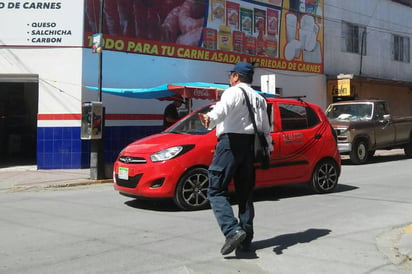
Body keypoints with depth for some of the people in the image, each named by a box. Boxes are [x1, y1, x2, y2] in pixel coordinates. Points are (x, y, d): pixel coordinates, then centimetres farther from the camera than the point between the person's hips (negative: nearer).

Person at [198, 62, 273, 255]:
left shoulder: (233, 92, -1)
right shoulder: (259, 98, 23)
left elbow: (222, 109, -24)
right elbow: (265, 127, 24)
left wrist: (209, 119, -42)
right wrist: (268, 147, 32)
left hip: (231, 142, -7)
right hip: (251, 144, 8)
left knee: (216, 190, -5)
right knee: (245, 193, 11)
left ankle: (233, 231, -19)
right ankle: (246, 239, 12)